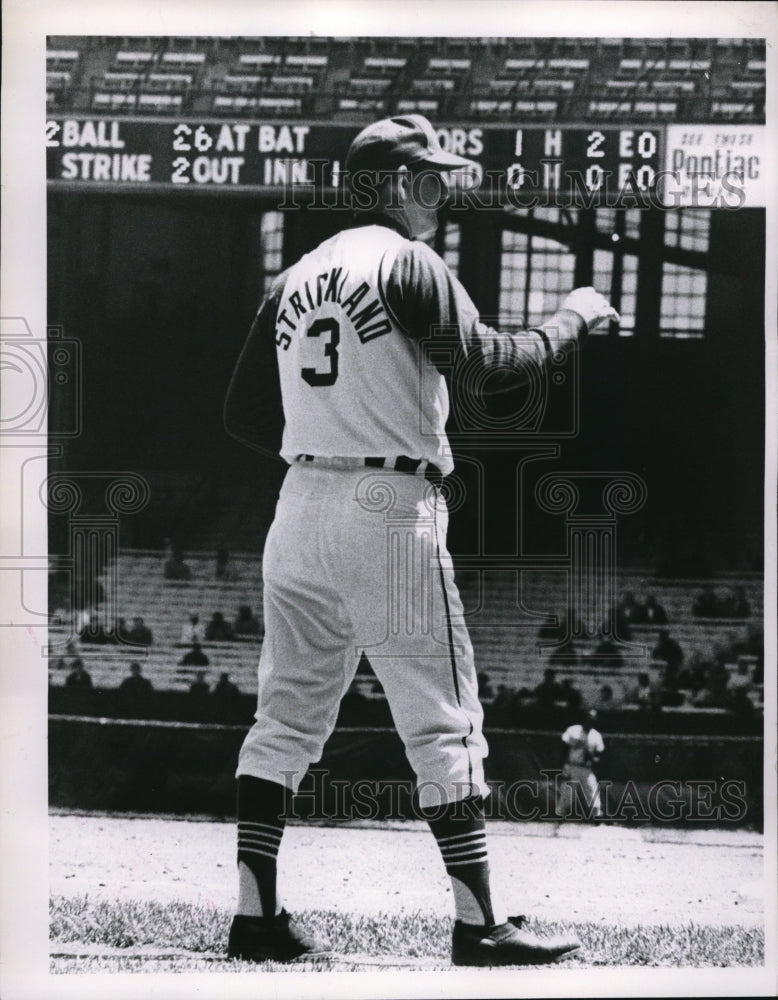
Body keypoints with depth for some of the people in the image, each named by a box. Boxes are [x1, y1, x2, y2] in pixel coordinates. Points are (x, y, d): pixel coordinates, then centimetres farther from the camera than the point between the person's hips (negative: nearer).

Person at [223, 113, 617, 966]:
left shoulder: (297, 279, 16)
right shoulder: (407, 264, -6)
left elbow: (244, 414, 16)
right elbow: (488, 362, -15)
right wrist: (571, 319, -1)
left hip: (300, 507, 7)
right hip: (389, 511, -7)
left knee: (287, 713, 9)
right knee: (442, 720, -3)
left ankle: (255, 913, 5)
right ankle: (479, 922, -4)